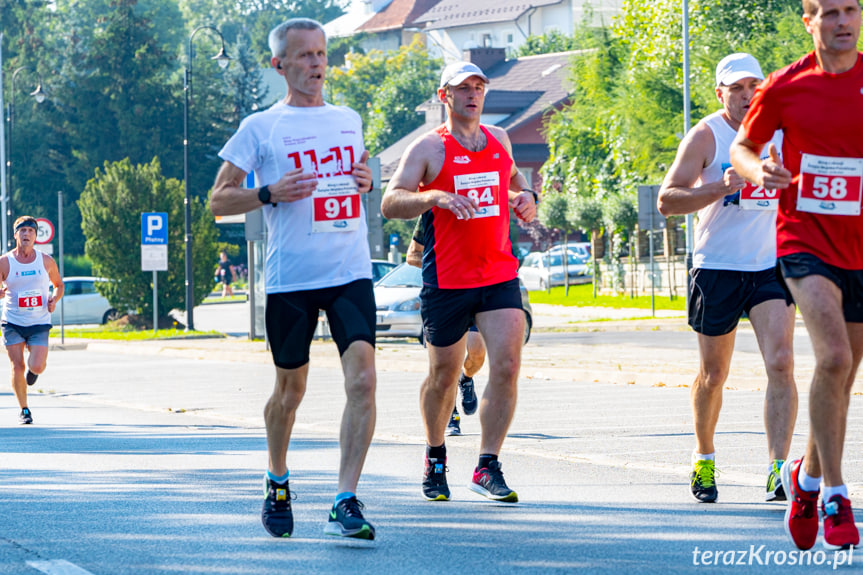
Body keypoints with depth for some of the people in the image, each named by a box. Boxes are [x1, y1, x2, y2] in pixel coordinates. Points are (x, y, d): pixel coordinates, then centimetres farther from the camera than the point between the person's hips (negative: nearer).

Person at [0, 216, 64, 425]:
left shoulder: (46, 261, 1)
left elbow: (59, 284, 15)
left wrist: (54, 299, -6)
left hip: (39, 323, 0)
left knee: (37, 367, -14)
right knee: (17, 367, -4)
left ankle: (32, 367, 25)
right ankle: (24, 410, 15)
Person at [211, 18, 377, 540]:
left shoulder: (349, 120, 14)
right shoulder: (261, 128, 2)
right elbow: (219, 201, 3)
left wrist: (367, 180, 6)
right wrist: (270, 193, -14)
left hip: (351, 272, 2)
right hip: (290, 278, -2)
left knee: (362, 379, -16)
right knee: (290, 389, 9)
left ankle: (347, 502, -17)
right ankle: (278, 483, 35)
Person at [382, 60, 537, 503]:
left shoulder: (499, 140, 13)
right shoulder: (429, 148, -3)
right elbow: (390, 203, -12)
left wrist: (525, 196, 10)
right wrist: (436, 196, -29)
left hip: (500, 275, 3)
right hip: (446, 280, -3)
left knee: (507, 365, -13)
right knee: (443, 375, 8)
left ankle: (487, 467, -8)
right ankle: (435, 457, 32)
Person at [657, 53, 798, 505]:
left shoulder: (783, 132, 5)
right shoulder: (706, 136, -7)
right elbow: (666, 200, -13)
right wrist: (722, 187, -25)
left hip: (771, 265, 2)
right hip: (717, 268, -2)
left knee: (780, 363, -15)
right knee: (713, 373, 9)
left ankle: (778, 468, -17)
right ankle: (704, 459, 32)